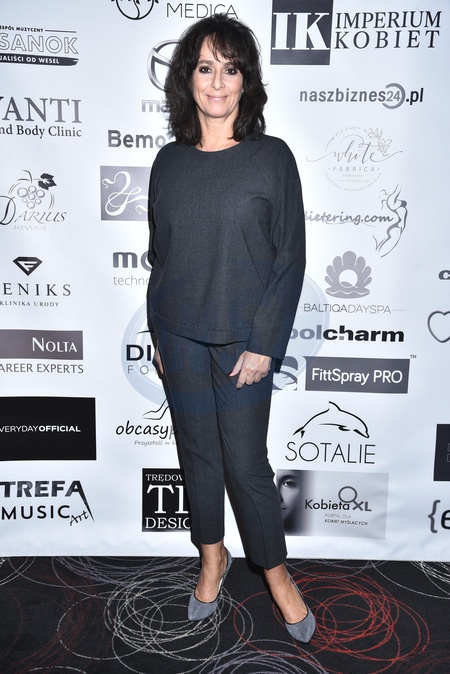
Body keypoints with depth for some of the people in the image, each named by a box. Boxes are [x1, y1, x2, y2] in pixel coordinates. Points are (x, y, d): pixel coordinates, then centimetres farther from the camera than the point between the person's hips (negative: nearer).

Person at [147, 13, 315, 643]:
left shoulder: (272, 157, -6)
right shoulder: (169, 161, 5)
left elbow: (290, 258, -7)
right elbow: (158, 254, 10)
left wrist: (264, 345, -11)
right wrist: (158, 334, 8)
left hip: (243, 339, -3)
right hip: (179, 338, 4)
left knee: (246, 462, 3)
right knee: (198, 452, 14)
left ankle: (276, 571, 29)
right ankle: (212, 559, 38)